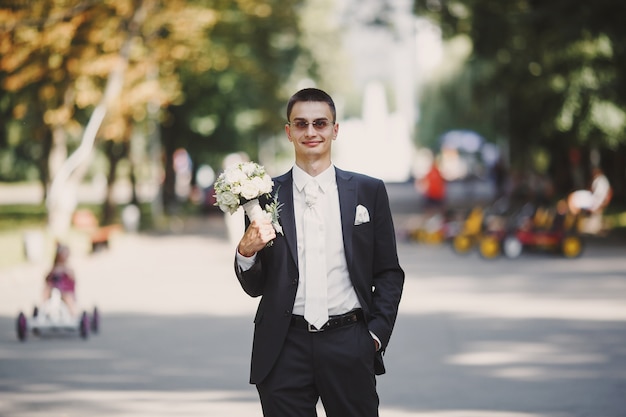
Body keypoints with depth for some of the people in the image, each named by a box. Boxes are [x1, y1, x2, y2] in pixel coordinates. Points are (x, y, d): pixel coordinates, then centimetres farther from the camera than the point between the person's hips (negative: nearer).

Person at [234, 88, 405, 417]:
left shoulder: (369, 191, 7)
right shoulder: (266, 194, 6)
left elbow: (389, 274, 9)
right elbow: (254, 287, 8)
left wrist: (377, 333, -2)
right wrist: (245, 251, -12)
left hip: (349, 344, 0)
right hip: (284, 350, 0)